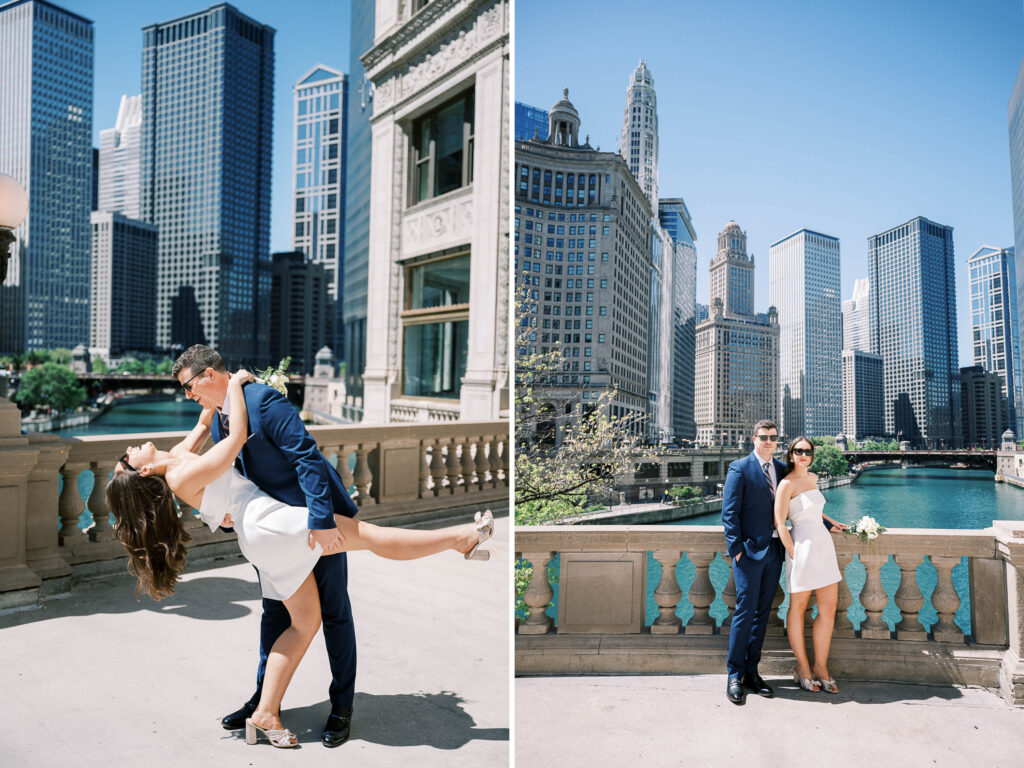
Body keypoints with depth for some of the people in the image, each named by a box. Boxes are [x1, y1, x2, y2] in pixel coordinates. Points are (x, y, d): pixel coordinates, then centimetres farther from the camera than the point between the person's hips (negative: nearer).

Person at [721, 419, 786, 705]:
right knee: (745, 612, -5)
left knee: (762, 614, 9)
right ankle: (734, 676, 5)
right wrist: (736, 549, -11)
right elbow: (729, 512, -6)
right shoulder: (740, 468, -3)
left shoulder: (782, 470, 13)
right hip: (749, 551, -5)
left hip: (774, 551, 5)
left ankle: (751, 672, 19)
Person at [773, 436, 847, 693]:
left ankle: (820, 668, 18)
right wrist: (794, 554, -13)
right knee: (798, 608, 6)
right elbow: (780, 523, -12)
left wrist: (830, 522, 26)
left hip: (824, 545, 7)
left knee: (829, 610, 7)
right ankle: (802, 667, 18)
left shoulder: (813, 478, 13)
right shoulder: (787, 484, -10)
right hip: (803, 547, -7)